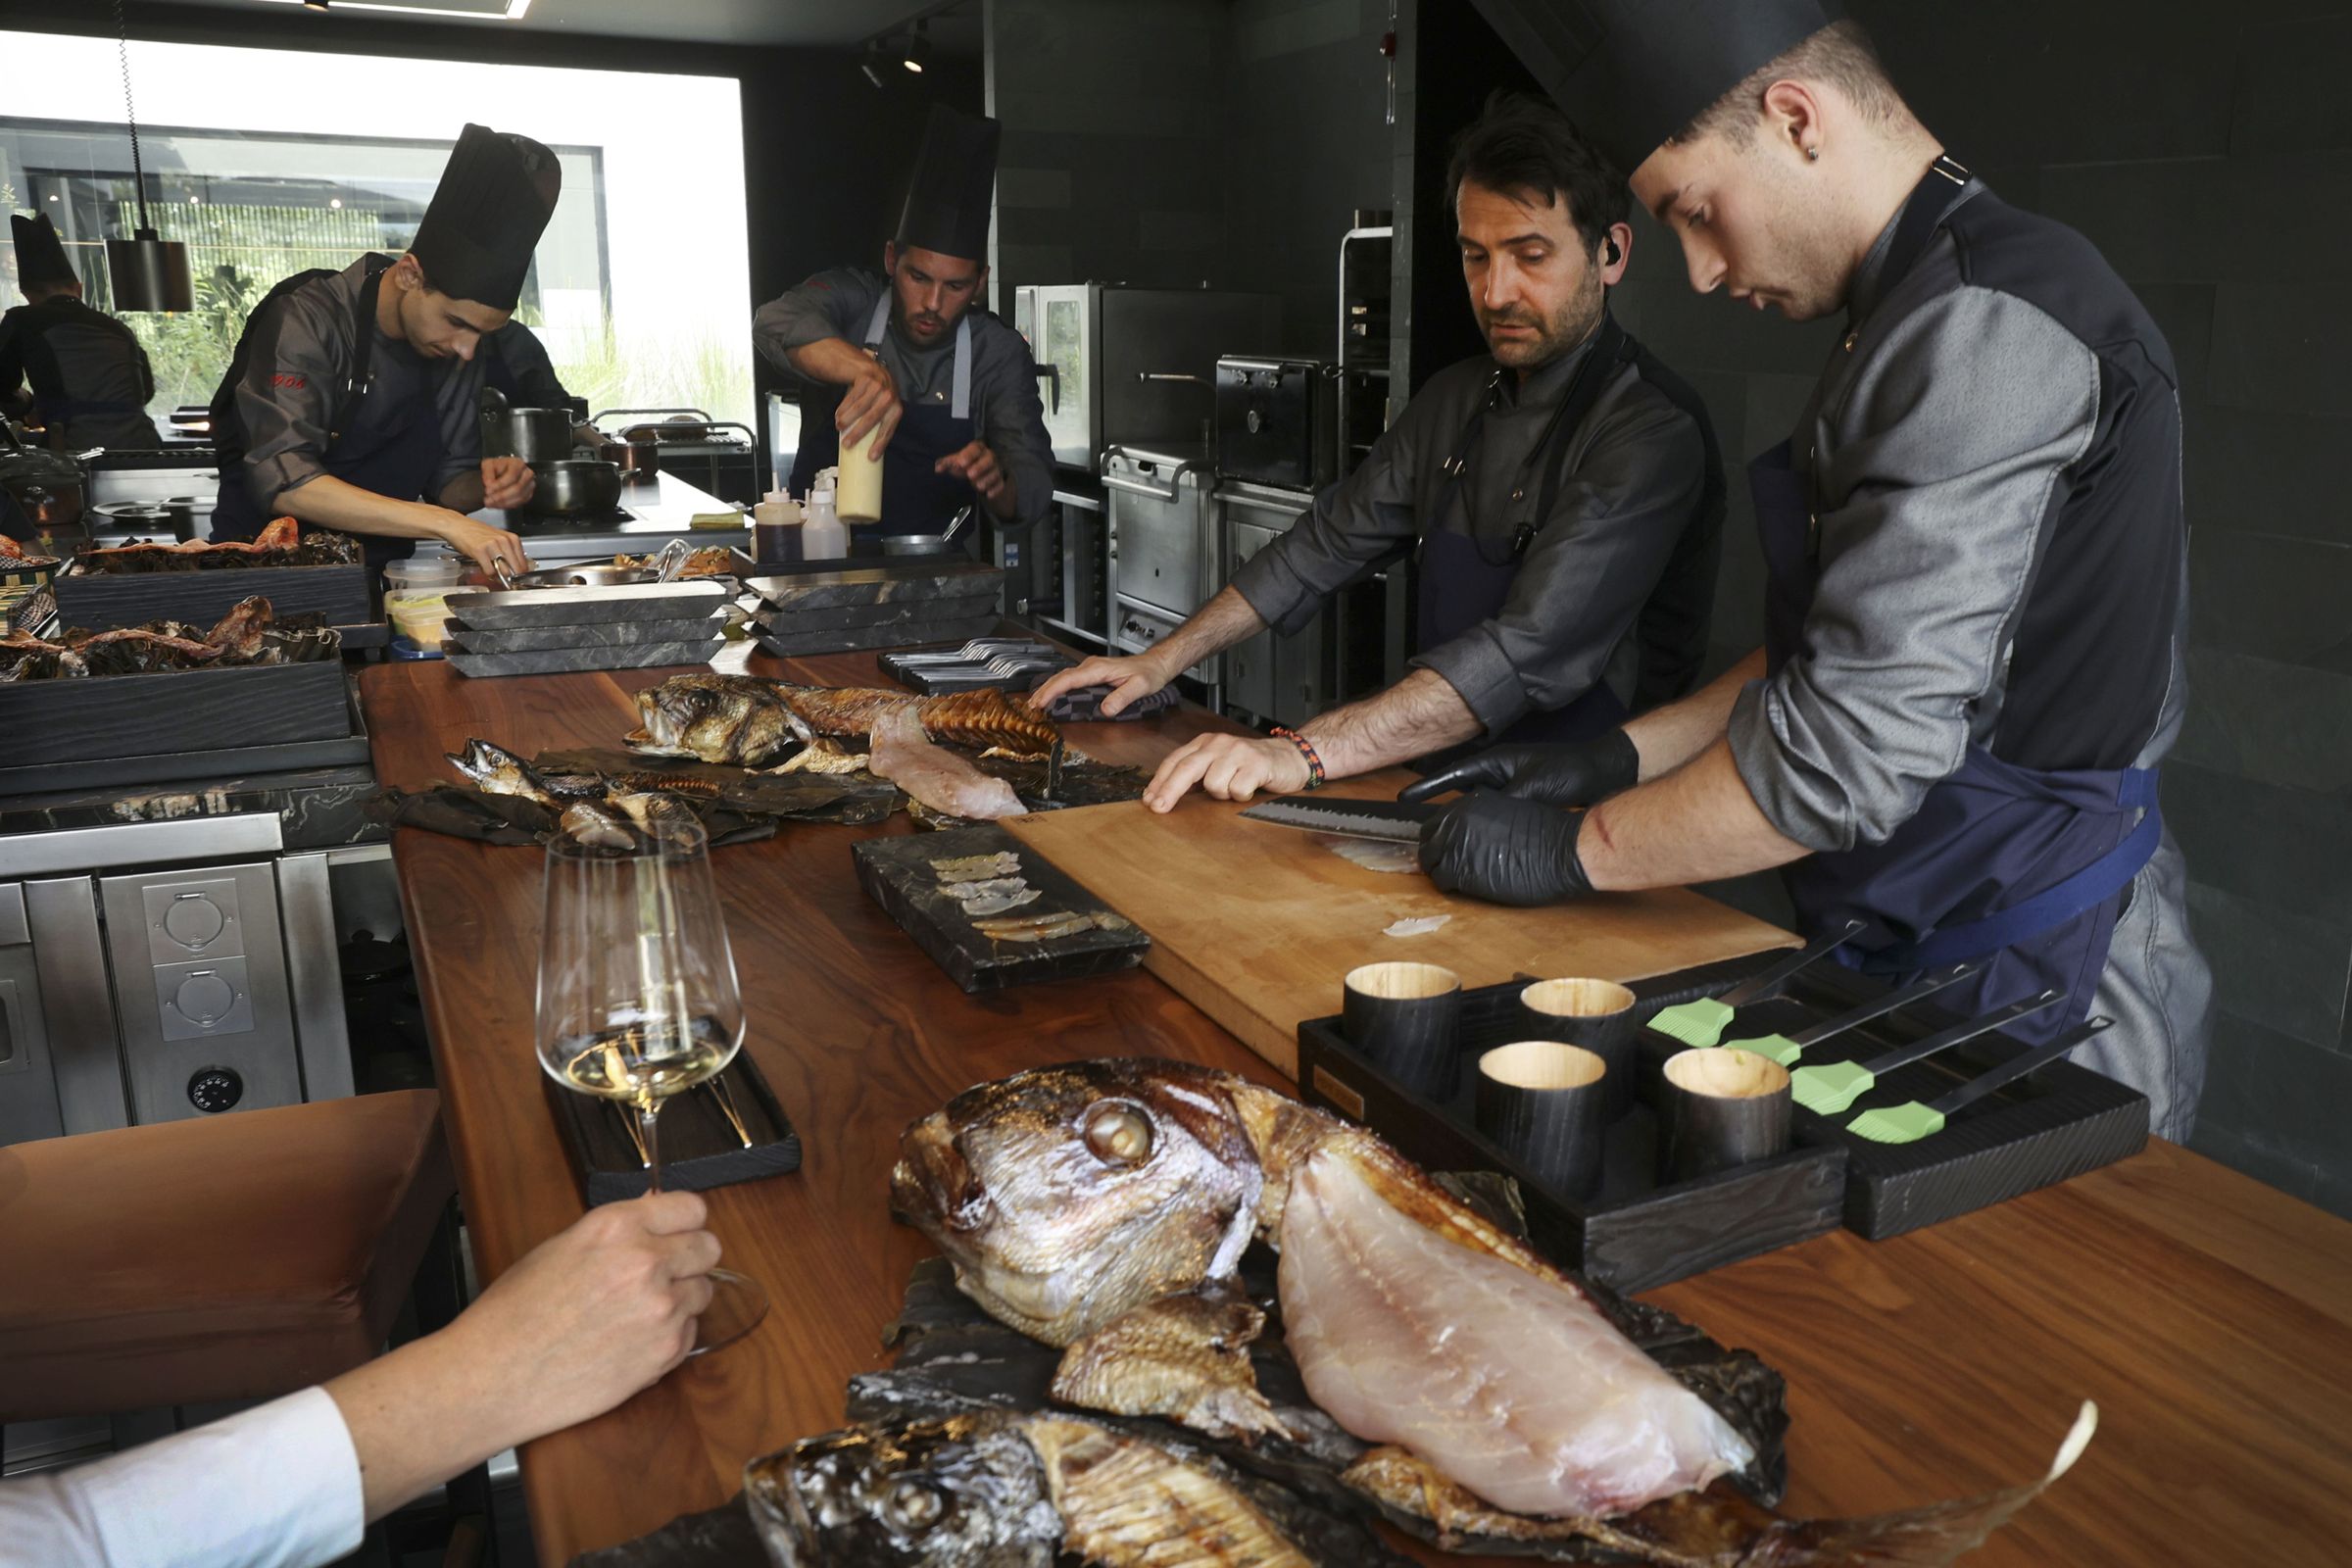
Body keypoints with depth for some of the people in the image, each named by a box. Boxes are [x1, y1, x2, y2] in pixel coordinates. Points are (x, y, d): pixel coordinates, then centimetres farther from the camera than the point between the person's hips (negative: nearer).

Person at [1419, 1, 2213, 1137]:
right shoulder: (1936, 315, 13)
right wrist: (1617, 761, 9)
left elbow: (1861, 742, -26)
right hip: (1915, 956, 9)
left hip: (2034, 994, -9)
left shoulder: (1988, 327, -20)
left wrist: (1576, 848, -14)